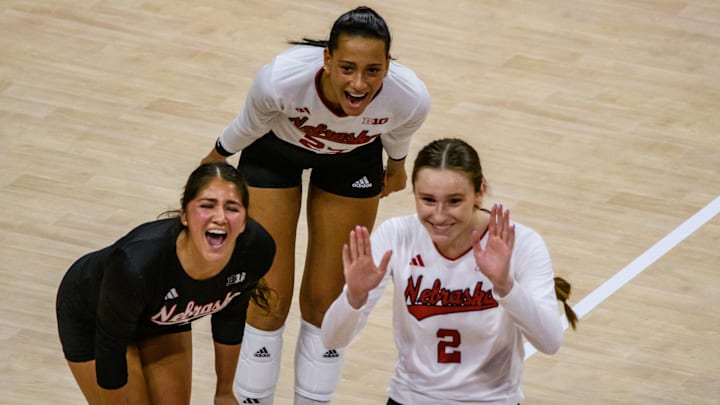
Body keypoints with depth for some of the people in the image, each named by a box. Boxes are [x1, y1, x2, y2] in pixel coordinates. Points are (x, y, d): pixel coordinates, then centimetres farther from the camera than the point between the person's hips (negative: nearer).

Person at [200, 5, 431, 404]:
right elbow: (248, 127, -16)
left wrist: (396, 168, 11)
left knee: (325, 302, 7)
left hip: (354, 160, 1)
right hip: (275, 152, -1)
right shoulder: (281, 78, -41)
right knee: (269, 299, 0)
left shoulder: (410, 98, -36)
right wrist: (215, 160, 2)